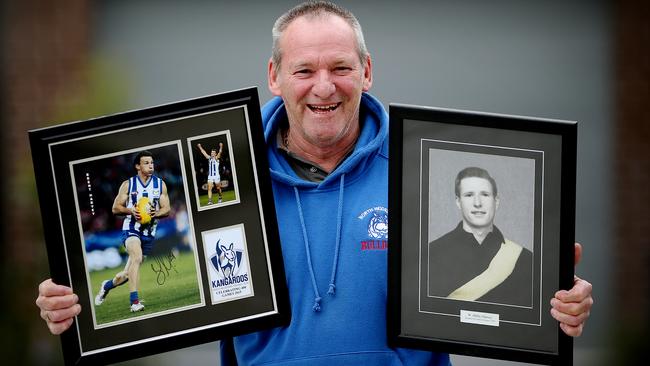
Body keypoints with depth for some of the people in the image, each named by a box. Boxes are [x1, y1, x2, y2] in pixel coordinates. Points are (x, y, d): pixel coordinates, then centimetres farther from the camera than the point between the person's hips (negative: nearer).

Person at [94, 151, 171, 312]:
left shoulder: (160, 184, 6)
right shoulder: (128, 184, 0)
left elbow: (166, 209, 5)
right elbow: (115, 208, 1)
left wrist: (156, 213, -17)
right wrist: (131, 211, -18)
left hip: (149, 232, 4)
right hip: (131, 229, -4)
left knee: (128, 274, 8)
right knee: (137, 257, -33)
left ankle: (107, 285, 40)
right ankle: (134, 301, -35)